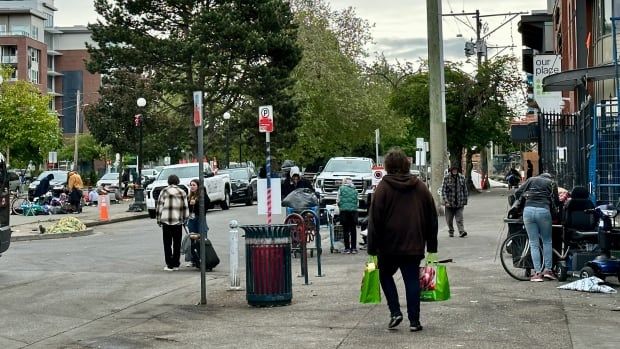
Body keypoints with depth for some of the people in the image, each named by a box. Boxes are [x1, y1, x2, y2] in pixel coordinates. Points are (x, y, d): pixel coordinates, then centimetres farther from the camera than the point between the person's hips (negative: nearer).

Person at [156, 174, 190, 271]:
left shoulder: (164, 191, 0)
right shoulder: (182, 192, 2)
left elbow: (159, 207, -1)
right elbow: (185, 207, 3)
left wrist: (159, 219, 6)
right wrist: (185, 219, 13)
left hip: (166, 220, -1)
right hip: (178, 221, 1)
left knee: (167, 244, 5)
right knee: (177, 243, 11)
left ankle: (169, 265, 1)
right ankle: (176, 264, 13)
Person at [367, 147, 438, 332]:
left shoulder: (383, 187, -5)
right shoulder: (420, 187, 7)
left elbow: (374, 220, -7)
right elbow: (432, 218, 10)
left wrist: (372, 248, -3)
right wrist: (431, 246, 14)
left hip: (389, 245, -2)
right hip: (414, 245, 2)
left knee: (386, 276, 16)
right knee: (412, 280, 4)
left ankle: (395, 312, 4)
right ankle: (414, 320, 2)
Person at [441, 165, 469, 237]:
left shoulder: (462, 178, 2)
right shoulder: (446, 178, -5)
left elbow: (465, 190, 10)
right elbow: (443, 191, -6)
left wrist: (464, 201, 8)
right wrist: (446, 201, -15)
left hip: (459, 203, 0)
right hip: (449, 203, 0)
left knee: (459, 218, -9)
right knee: (449, 219, 9)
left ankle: (461, 231, -15)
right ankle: (451, 232, 25)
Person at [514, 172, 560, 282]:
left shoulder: (531, 180, 21)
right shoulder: (552, 183, 18)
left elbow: (517, 193, 13)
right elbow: (556, 202, 10)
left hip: (528, 210, 1)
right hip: (543, 210, -1)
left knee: (534, 244, 5)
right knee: (547, 241, 15)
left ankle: (537, 273, 0)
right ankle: (548, 270, 10)